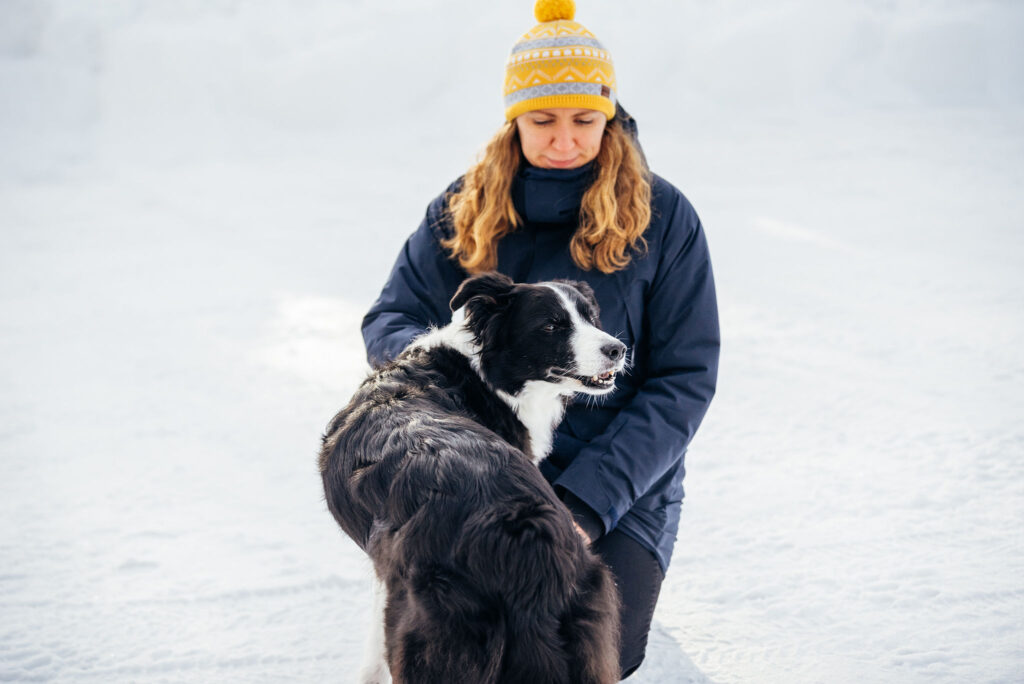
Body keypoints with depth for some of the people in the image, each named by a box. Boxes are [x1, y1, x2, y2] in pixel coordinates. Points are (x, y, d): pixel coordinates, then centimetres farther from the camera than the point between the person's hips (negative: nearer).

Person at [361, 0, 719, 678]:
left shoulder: (662, 217, -5)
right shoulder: (464, 210, 3)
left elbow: (685, 379, -6)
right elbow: (389, 320, 6)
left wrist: (587, 501, -17)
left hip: (619, 495, -1)